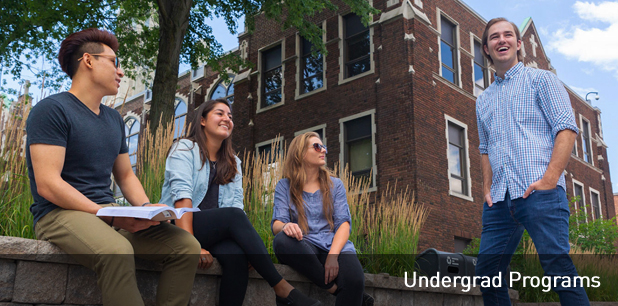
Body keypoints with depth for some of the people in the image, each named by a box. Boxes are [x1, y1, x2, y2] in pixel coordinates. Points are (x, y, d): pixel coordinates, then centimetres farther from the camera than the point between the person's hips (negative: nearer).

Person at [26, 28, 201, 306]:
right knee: (117, 251, -39)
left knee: (187, 246, -13)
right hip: (60, 213, -7)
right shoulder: (52, 110, -6)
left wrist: (146, 207, 1)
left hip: (110, 212, 7)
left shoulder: (114, 119, 18)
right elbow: (47, 184, -15)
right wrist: (109, 215, -20)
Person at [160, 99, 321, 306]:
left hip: (215, 233, 4)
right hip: (176, 226, -4)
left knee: (236, 254, -31)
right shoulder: (185, 148, 2)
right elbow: (181, 195, -14)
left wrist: (247, 244, -17)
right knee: (233, 216, -30)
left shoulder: (232, 163, 18)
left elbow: (235, 204, 3)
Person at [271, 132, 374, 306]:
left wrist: (333, 255, -18)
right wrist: (286, 226, -29)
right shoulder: (284, 186, 10)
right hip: (304, 245, 1)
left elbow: (343, 223, 2)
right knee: (282, 240, -36)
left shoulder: (335, 185, 14)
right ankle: (335, 288, -26)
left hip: (334, 244, -1)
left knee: (354, 280, -36)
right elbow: (277, 223, -2)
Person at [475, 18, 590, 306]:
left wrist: (550, 177, -14)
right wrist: (487, 188, 10)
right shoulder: (483, 100, 24)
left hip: (539, 192, -5)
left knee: (558, 266, -12)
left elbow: (566, 128, -3)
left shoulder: (541, 79, 8)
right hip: (499, 199, 6)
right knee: (487, 272, 4)